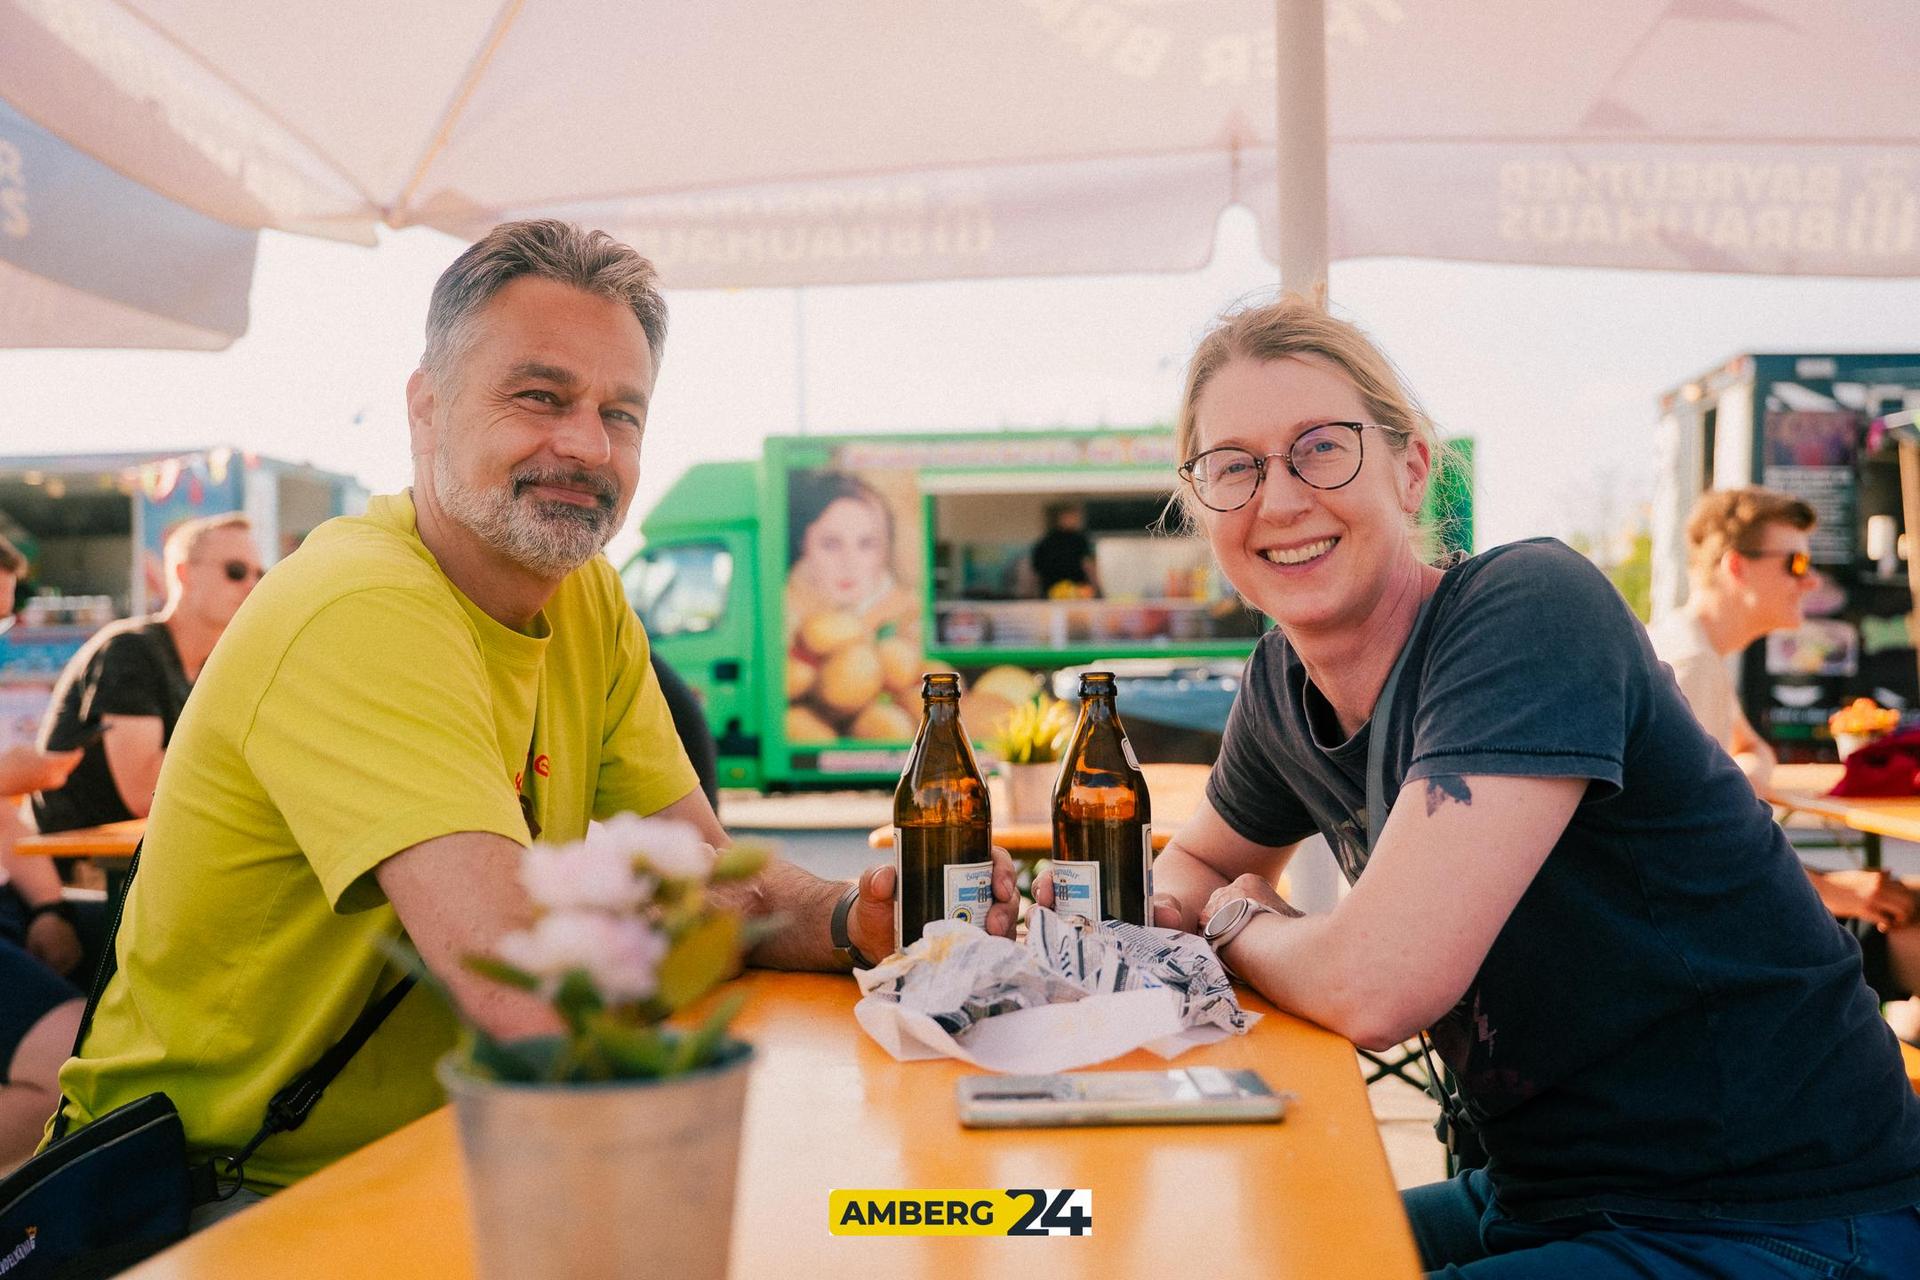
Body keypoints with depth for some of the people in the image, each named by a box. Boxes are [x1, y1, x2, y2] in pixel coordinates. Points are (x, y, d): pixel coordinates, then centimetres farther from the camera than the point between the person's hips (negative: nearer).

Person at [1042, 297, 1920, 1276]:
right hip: (1542, 1201, 7)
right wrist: (1137, 908, -5)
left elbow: (1376, 984, -32)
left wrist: (1238, 925, -9)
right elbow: (1198, 863, 19)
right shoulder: (1284, 678, 0)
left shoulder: (1532, 609, -23)